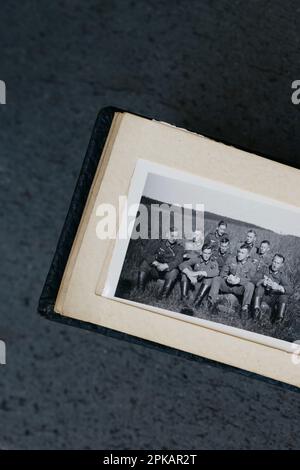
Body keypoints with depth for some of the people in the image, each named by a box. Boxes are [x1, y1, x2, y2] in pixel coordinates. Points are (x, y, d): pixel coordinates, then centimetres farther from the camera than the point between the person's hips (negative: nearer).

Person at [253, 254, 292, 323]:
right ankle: (257, 309, -36)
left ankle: (280, 317, -31)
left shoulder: (283, 274, -12)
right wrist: (263, 281, -36)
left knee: (285, 294, -27)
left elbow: (290, 290, -25)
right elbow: (257, 283, -11)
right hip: (264, 296, 1)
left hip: (276, 298, -1)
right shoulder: (266, 269, -6)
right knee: (259, 287, -24)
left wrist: (278, 287, -45)